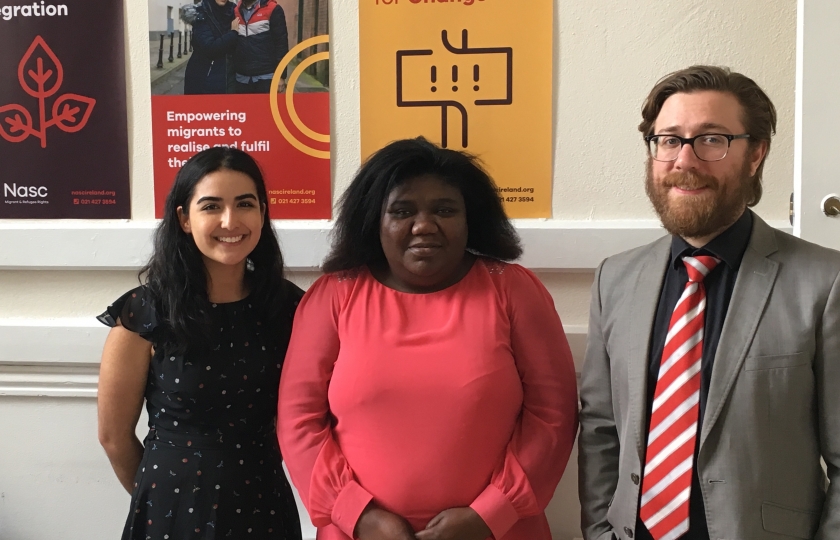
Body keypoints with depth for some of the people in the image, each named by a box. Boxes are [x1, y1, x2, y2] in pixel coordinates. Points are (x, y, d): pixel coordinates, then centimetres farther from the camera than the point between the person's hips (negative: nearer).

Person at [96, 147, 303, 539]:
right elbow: (114, 436, -4)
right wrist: (167, 493, 7)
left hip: (264, 504, 3)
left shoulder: (288, 306, -5)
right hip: (174, 508, -2)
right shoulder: (144, 312, -13)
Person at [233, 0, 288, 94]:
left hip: (265, 77, -4)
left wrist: (281, 75, -7)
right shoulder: (236, 11, 10)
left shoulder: (273, 10, -2)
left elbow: (281, 43, -3)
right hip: (241, 78, 4)